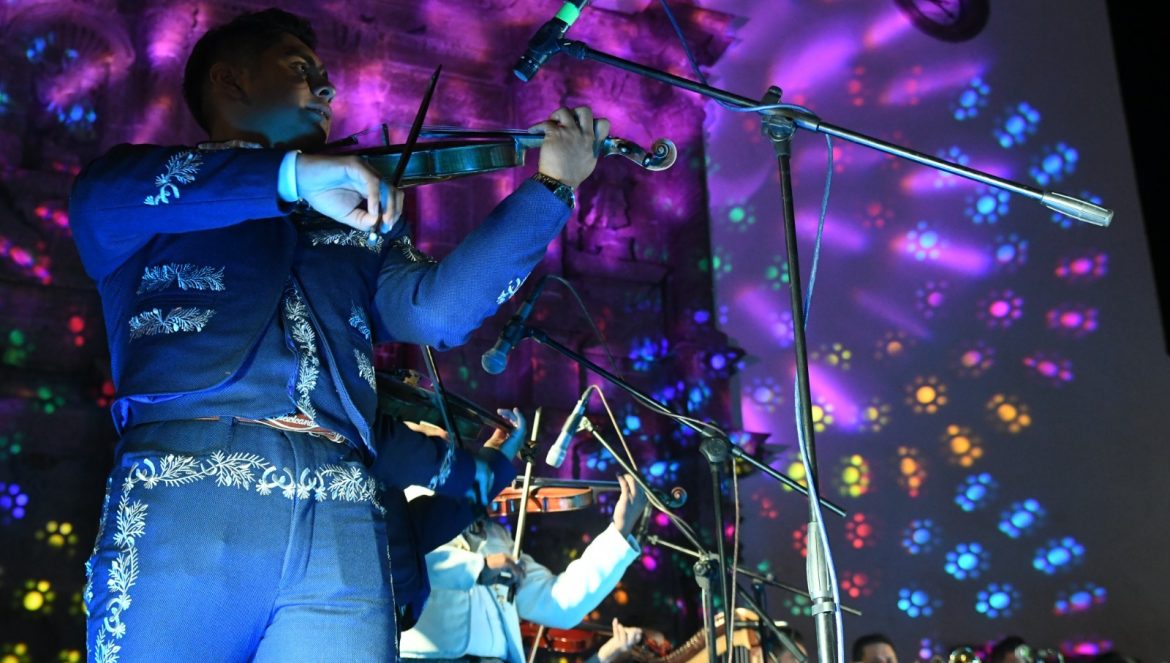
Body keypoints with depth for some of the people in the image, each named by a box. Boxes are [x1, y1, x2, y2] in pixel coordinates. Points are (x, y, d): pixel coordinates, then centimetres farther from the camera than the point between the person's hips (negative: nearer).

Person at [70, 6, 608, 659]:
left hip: (341, 525, 3)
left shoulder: (357, 227, 26)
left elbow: (438, 307, 9)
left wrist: (550, 187, 4)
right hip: (182, 499, -2)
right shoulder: (161, 206, 17)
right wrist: (291, 172, -17)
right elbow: (102, 193, -7)